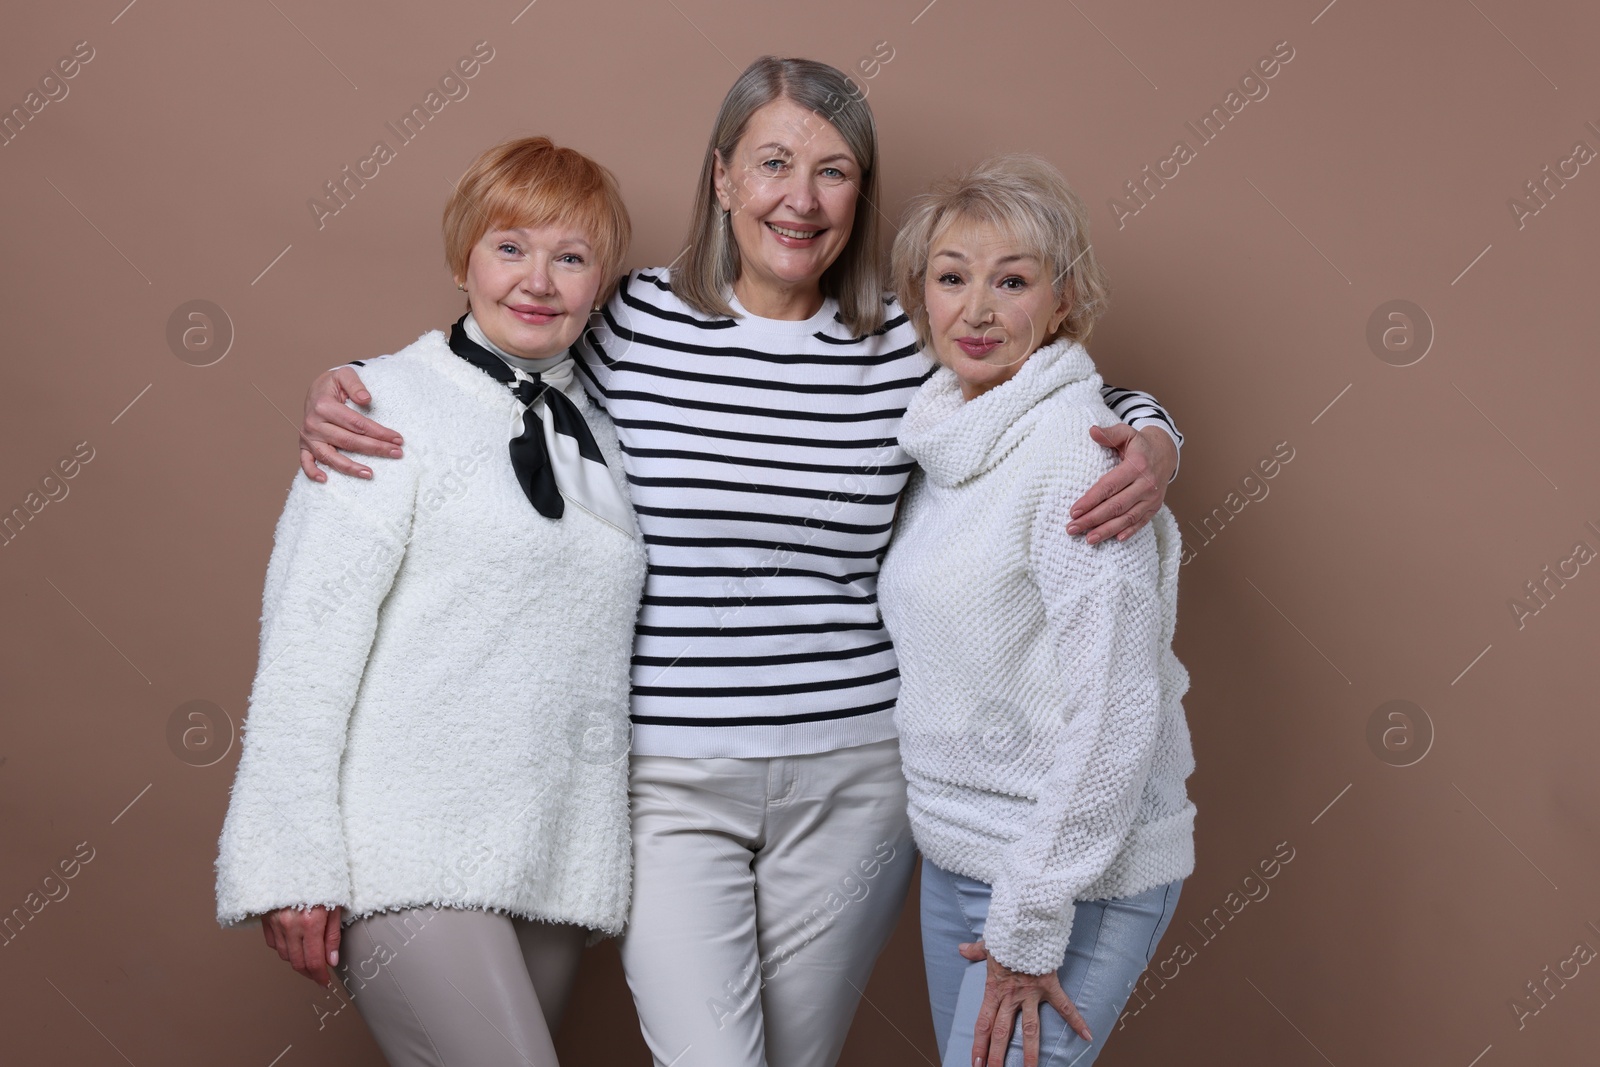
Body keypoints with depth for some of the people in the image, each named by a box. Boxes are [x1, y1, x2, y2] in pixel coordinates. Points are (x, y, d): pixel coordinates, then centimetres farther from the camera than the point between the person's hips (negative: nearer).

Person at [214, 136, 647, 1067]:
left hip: (554, 863, 6)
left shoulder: (601, 432, 14)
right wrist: (294, 863, -13)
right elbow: (310, 628, -8)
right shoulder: (393, 400, -2)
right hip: (409, 851, -5)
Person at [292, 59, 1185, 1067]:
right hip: (672, 778, -2)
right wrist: (341, 390, -7)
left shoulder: (905, 351, 0)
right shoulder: (631, 323, -4)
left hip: (853, 775, 2)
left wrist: (1153, 443, -9)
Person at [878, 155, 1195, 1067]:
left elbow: (1115, 716, -22)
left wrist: (1031, 927, -18)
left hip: (1076, 878, -8)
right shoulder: (943, 440, 6)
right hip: (955, 855, 8)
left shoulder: (1082, 451, -19)